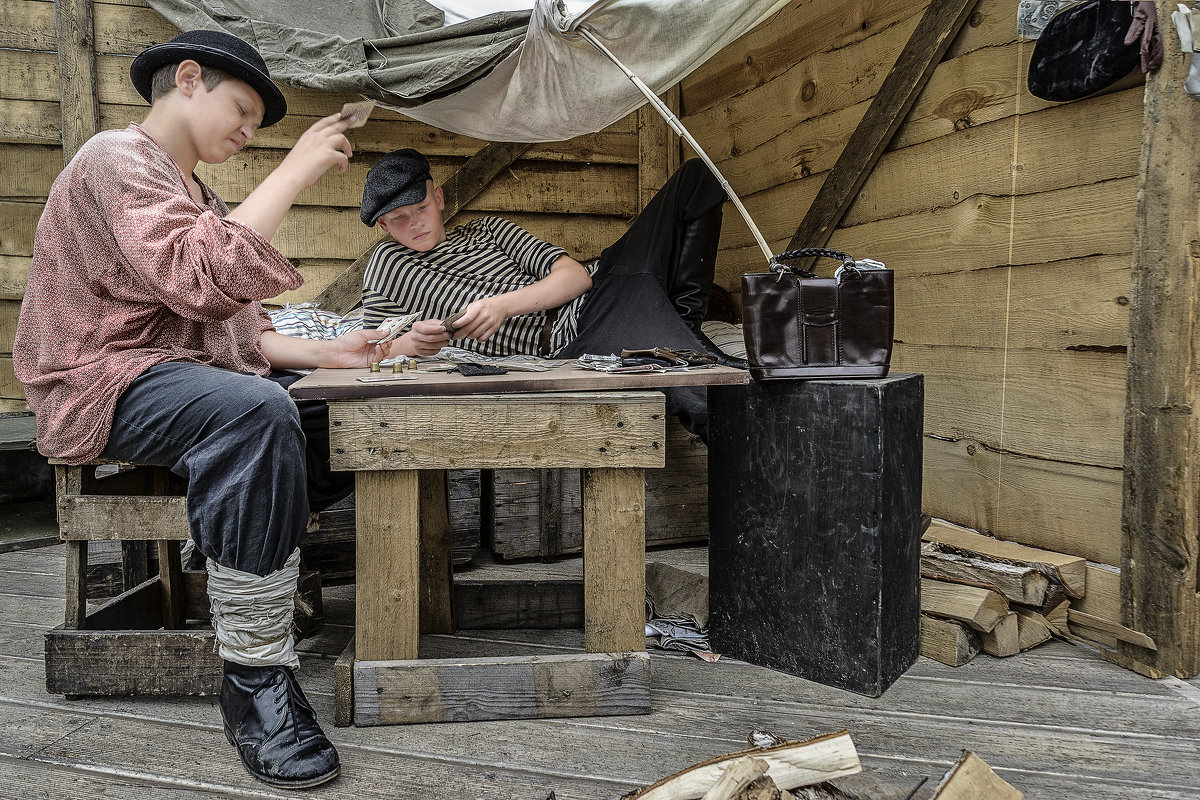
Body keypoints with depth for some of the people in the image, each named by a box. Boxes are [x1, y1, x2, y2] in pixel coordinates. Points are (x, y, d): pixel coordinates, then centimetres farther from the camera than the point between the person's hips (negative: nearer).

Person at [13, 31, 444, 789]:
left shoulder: (196, 194, 22)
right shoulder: (114, 160, -7)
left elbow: (241, 334, 15)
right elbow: (199, 279, -27)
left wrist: (331, 352, 0)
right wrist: (296, 169, -21)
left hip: (184, 378, 9)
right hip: (105, 384, -9)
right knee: (257, 411, -36)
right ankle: (257, 679, -30)